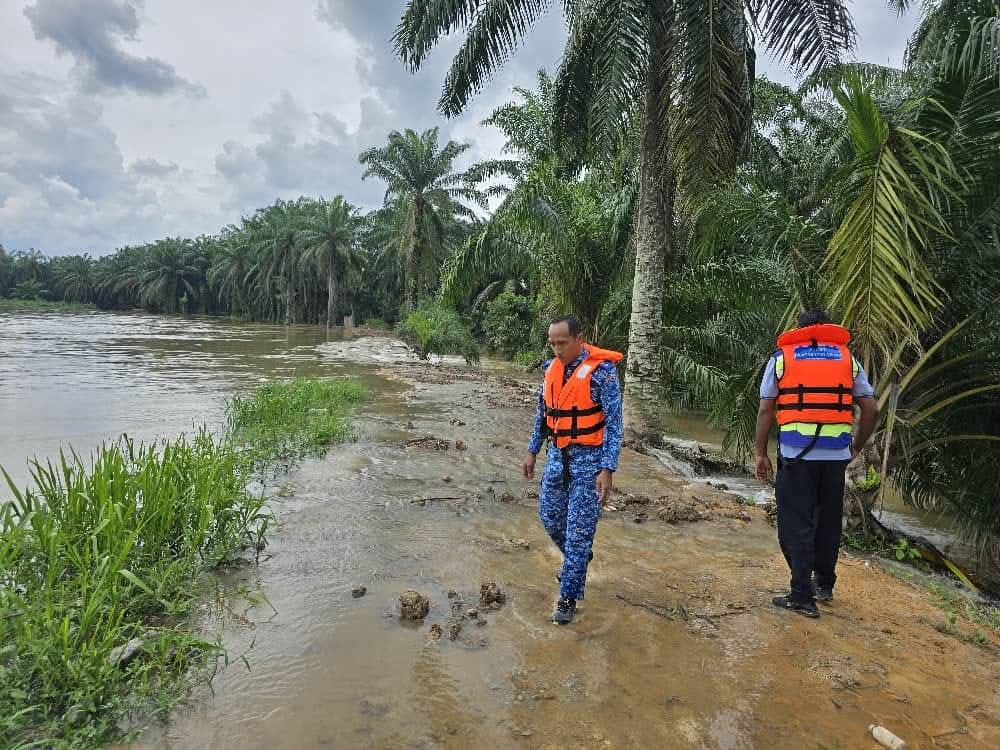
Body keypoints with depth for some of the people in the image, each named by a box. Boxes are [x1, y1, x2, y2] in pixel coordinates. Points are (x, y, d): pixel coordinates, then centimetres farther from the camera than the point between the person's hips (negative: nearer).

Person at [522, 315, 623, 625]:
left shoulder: (602, 370, -16)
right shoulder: (552, 368, 4)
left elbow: (613, 423, -15)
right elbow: (542, 414, 14)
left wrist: (607, 470, -19)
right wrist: (532, 452, 16)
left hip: (589, 459, -6)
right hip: (557, 455, 6)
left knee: (579, 529, -1)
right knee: (549, 516, 14)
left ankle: (569, 597, 12)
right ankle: (578, 558, 42)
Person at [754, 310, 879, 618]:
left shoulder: (781, 358, 6)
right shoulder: (848, 359, 12)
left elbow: (765, 410, 1)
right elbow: (871, 410, 8)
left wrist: (761, 454, 7)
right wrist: (856, 448, 20)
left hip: (796, 453, -3)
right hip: (836, 453, 3)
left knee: (796, 524, 3)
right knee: (829, 521, 17)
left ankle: (802, 597, 4)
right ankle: (824, 584, 32)